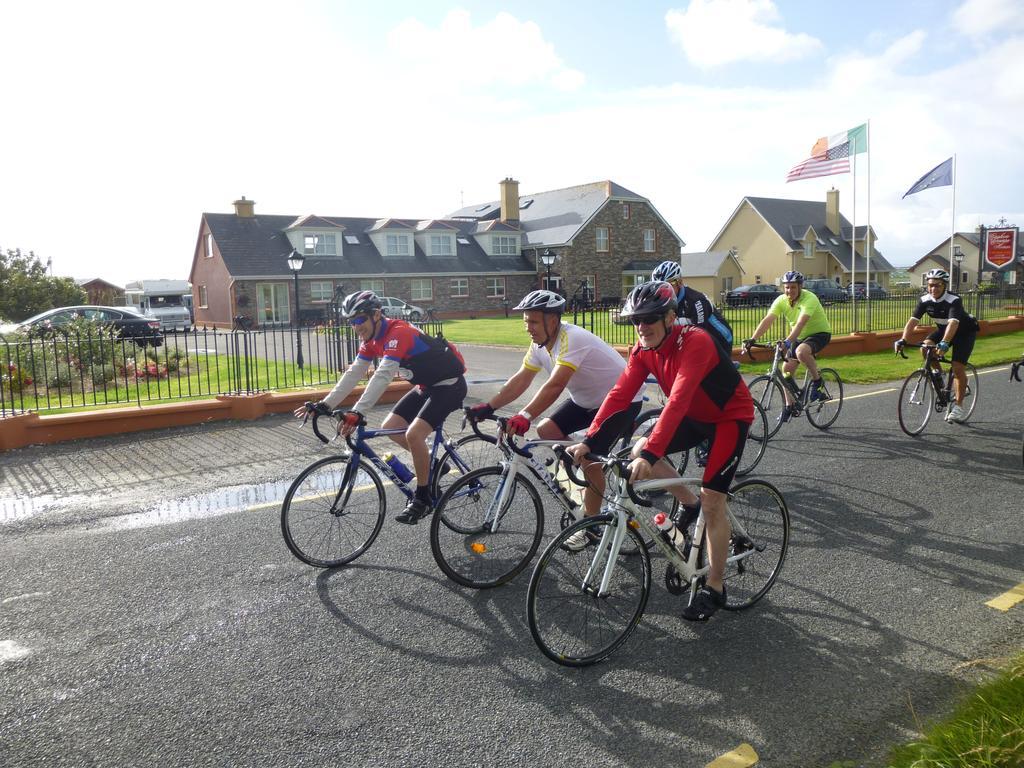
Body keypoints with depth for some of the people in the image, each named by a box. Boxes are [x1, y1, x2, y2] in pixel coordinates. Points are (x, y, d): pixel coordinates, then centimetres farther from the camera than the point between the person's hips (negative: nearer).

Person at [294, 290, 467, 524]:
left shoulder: (398, 333, -28)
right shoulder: (371, 340, 0)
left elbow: (383, 376, -39)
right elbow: (353, 374, 0)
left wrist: (358, 412, -47)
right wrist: (324, 405, -7)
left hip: (449, 384, -9)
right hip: (426, 386, 10)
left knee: (414, 434, -22)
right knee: (390, 427, 5)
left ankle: (422, 498, -6)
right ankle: (432, 464, 22)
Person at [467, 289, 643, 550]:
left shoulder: (572, 340, -32)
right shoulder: (541, 343, -6)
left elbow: (555, 385, -43)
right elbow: (520, 380, -6)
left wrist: (525, 416, -52)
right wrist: (488, 407, -14)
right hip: (586, 400, 9)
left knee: (591, 458, -17)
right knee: (546, 430, -5)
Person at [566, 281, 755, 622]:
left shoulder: (695, 342, -33)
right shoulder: (643, 349, -12)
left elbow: (678, 400, -44)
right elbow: (620, 393, -19)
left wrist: (650, 454, -53)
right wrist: (588, 440, -29)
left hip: (730, 416, -7)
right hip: (696, 416, 7)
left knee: (712, 501, -10)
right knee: (639, 450, -9)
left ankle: (714, 588, 7)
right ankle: (689, 505, 13)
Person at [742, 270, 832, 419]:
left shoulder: (809, 299, -27)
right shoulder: (781, 300, -11)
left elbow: (801, 322, -42)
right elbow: (767, 320, -22)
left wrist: (788, 341, -56)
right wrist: (752, 339, -35)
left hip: (820, 333, -6)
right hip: (800, 336, 7)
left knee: (801, 352, -37)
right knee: (786, 368, -3)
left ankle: (817, 381, -12)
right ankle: (789, 405, 10)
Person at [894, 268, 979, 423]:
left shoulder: (954, 300, -32)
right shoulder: (925, 300, -17)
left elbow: (953, 323, -46)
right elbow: (913, 320, -25)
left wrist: (944, 343, -62)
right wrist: (902, 339, -41)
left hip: (965, 331, -5)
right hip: (943, 329, 5)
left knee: (958, 367, -15)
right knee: (925, 348, -23)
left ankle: (958, 405, -2)